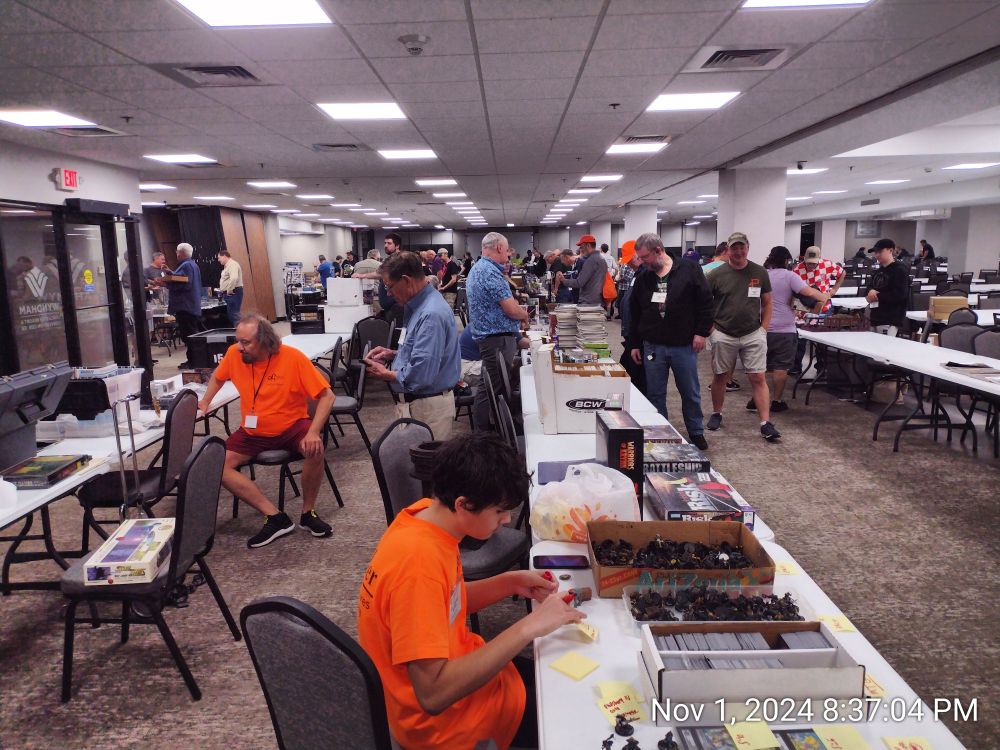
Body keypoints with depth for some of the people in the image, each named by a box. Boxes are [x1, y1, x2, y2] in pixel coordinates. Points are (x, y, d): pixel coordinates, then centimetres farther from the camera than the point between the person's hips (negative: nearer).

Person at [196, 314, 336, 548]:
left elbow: (326, 395, -17)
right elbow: (217, 377, 18)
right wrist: (205, 402, 7)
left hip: (291, 426, -4)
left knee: (314, 449, -34)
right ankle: (275, 517, -15)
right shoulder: (234, 354, -8)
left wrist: (313, 432, -28)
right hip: (252, 432, 4)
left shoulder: (293, 357, -20)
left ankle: (308, 512, -8)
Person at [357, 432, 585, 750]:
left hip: (454, 667, 8)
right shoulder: (419, 561, -34)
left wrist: (510, 583, -5)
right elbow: (434, 693, -35)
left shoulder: (428, 513, -8)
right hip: (445, 718, -8)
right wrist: (528, 627, -33)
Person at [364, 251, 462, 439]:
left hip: (428, 406, -10)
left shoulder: (431, 315, -25)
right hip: (414, 401, 10)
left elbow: (420, 375, -29)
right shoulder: (420, 305, 8)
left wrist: (384, 374, -12)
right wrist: (393, 354, 8)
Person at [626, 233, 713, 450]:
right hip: (652, 347, 3)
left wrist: (701, 332, -8)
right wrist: (633, 344, 10)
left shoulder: (689, 272, -5)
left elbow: (706, 303, -3)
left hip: (684, 346, -3)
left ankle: (696, 433, 27)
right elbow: (634, 315, 12)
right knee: (655, 394, 8)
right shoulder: (643, 280, 6)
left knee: (691, 393, 10)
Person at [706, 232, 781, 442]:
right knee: (721, 377, 11)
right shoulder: (716, 275, -2)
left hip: (753, 335, 1)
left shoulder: (760, 273, 3)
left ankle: (766, 424, -2)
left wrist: (764, 328, 2)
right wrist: (710, 327, -6)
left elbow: (767, 303, 11)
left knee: (758, 378, -3)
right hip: (723, 335, 0)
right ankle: (716, 414, 29)